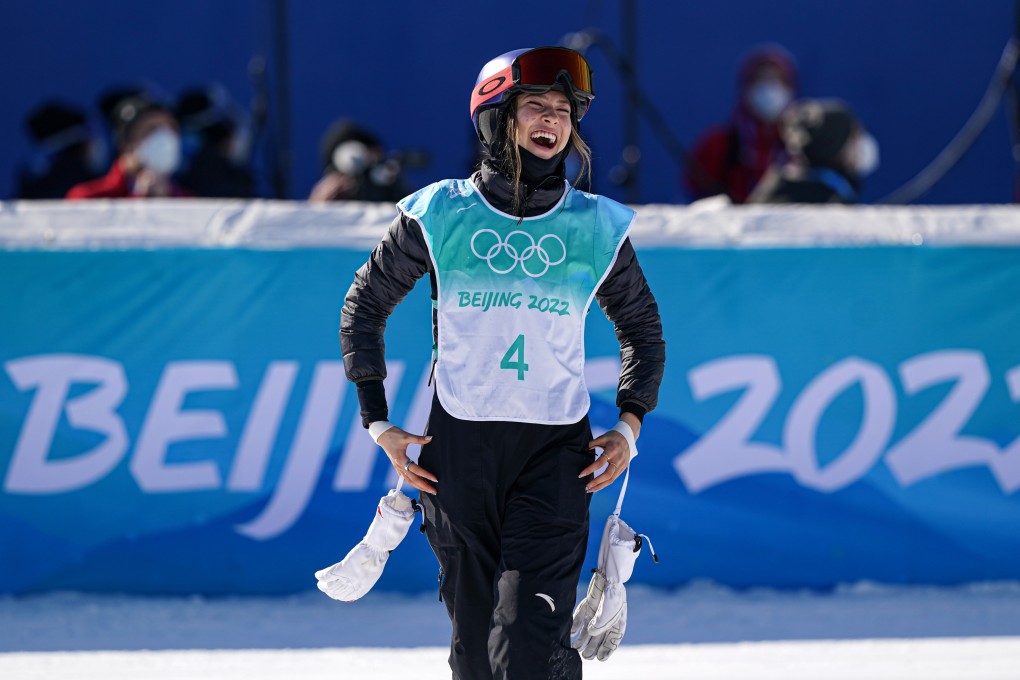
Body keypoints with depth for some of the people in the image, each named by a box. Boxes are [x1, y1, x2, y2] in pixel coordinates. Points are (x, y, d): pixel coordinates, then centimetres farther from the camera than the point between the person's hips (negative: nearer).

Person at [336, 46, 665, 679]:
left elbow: (642, 325, 19)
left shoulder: (598, 226, 3)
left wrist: (630, 423, 6)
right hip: (459, 443, 1)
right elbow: (364, 306, 11)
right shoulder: (439, 214, 0)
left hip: (556, 451, -1)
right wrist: (378, 422, 6)